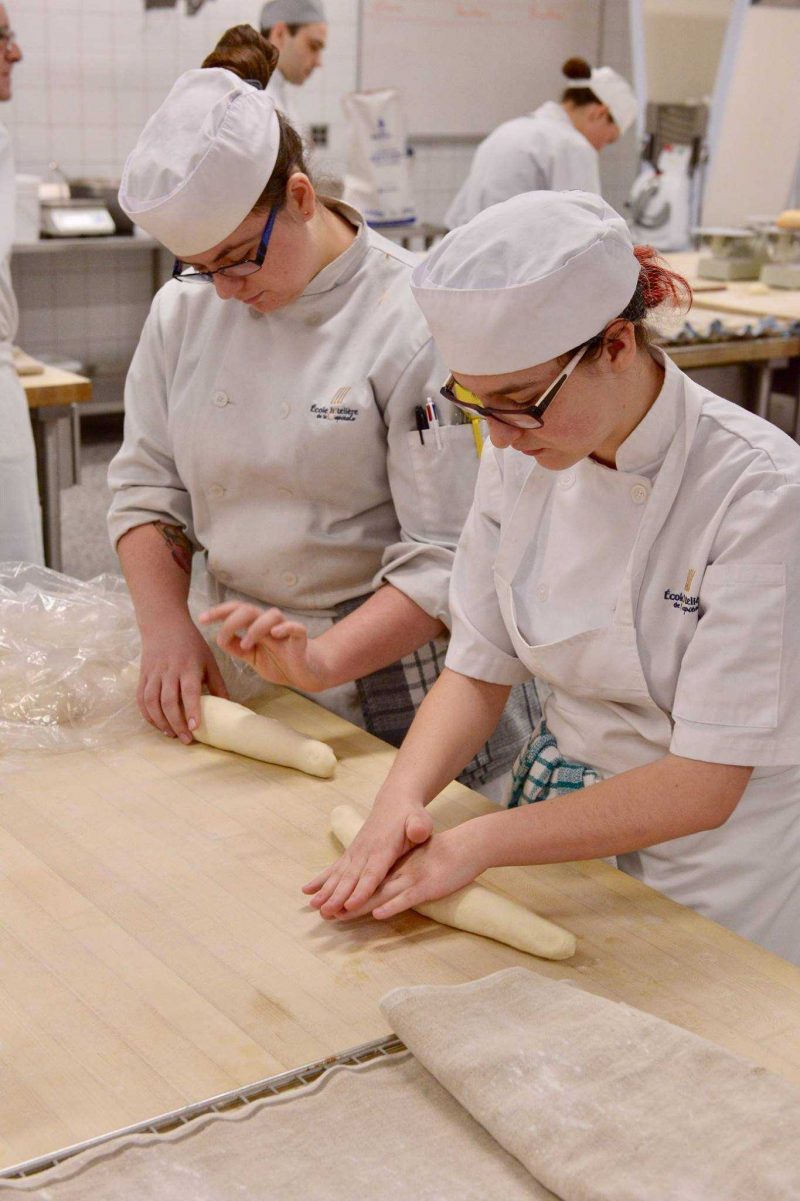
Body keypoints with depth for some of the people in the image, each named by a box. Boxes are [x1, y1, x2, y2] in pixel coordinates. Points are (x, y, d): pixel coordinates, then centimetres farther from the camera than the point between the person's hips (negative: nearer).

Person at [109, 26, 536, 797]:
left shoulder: (417, 325, -19)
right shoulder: (185, 308, 0)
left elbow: (452, 557, -20)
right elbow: (146, 486, 5)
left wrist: (324, 659, -30)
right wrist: (166, 626, -10)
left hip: (389, 686, -5)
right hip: (235, 672, 5)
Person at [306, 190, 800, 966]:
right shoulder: (520, 458, -8)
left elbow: (704, 785, -25)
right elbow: (478, 668, -1)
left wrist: (477, 843, -26)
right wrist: (402, 798, -19)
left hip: (713, 866, -4)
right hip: (563, 825, 5)